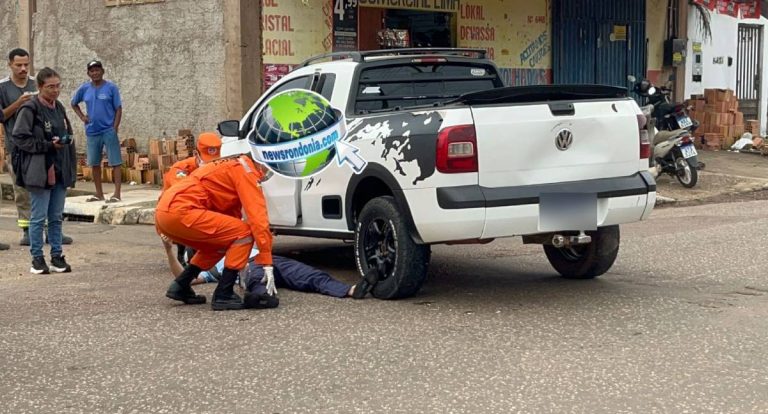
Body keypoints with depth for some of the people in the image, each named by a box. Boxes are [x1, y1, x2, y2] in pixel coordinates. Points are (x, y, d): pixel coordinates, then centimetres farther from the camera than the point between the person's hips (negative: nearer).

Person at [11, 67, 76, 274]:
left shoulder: (59, 108, 12)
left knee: (56, 217, 12)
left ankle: (57, 256, 20)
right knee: (39, 217, 0)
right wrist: (48, 145, -16)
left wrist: (66, 141, 5)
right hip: (39, 171, -7)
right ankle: (37, 258, 10)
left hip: (59, 170, 7)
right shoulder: (30, 109, -11)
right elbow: (19, 138, -13)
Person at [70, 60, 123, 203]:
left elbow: (118, 109, -4)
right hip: (92, 132, 5)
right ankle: (99, 193, 20)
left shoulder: (111, 88, -4)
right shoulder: (84, 88, 6)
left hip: (109, 131, -5)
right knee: (94, 163, 10)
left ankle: (117, 194, -6)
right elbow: (74, 103, 21)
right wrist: (82, 116, 6)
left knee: (115, 162, -6)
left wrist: (115, 128, -13)